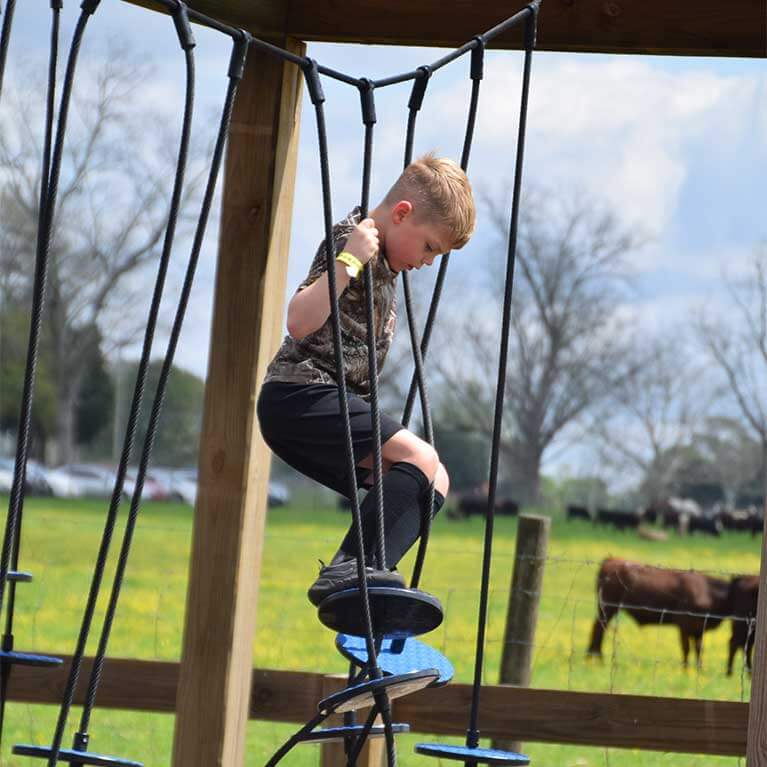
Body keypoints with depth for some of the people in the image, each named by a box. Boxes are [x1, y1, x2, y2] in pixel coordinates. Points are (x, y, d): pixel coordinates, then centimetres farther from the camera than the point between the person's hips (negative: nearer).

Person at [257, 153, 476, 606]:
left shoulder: (382, 259, 19)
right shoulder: (352, 241, -12)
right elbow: (300, 323, -25)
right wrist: (349, 260, -29)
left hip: (327, 403, 10)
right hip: (300, 397, -10)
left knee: (433, 482, 5)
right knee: (419, 458, -23)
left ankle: (355, 574, -11)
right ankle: (350, 569, -34)